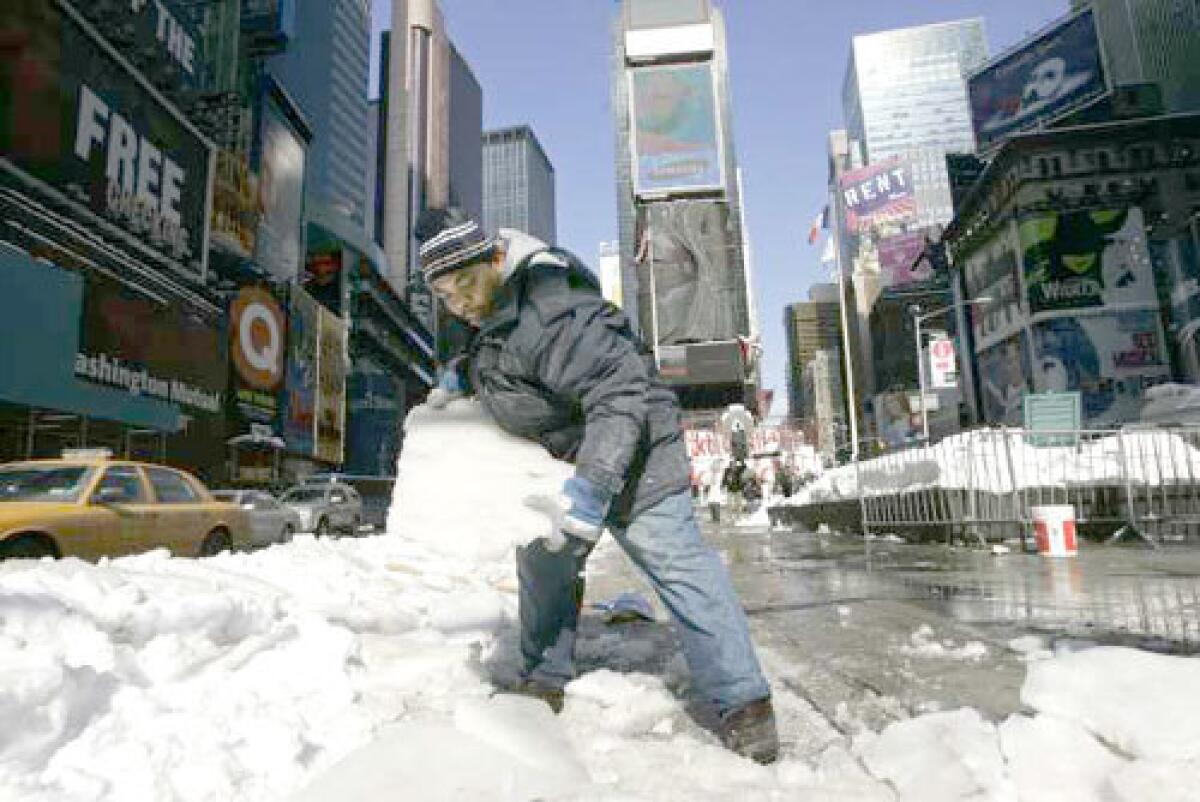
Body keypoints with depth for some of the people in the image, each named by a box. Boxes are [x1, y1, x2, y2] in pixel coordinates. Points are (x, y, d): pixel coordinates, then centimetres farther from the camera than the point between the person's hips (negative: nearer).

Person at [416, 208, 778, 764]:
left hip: (626, 451, -10)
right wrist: (463, 373, 5)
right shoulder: (493, 300, 2)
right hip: (566, 458, 10)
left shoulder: (547, 315, -31)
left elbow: (620, 391, -36)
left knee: (677, 562, -11)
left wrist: (594, 481, -45)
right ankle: (544, 682, 32)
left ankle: (743, 703, -2)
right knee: (543, 561, 16)